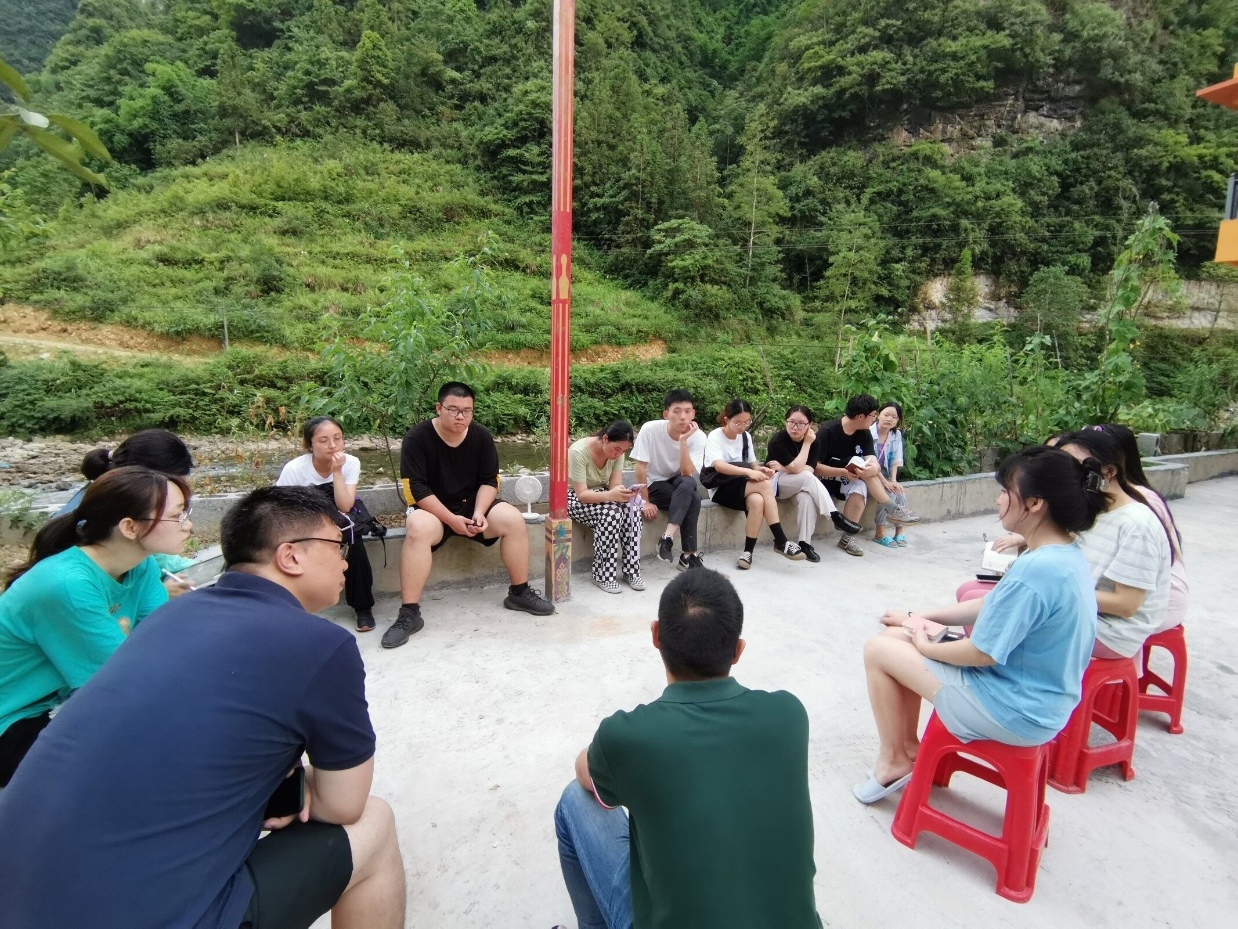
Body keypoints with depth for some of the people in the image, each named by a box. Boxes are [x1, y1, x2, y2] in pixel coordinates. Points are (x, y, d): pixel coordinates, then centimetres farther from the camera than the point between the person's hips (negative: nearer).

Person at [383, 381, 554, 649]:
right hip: (431, 508, -3)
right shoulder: (418, 437, -16)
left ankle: (519, 593, -3)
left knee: (513, 519, -21)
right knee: (418, 529, -36)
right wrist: (451, 519, -24)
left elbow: (489, 481, -2)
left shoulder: (481, 436, -5)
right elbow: (415, 488, -19)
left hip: (472, 504, 3)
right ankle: (409, 614, -28)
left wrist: (479, 512, -20)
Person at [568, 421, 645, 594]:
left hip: (599, 495, 6)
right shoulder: (579, 452, -28)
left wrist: (625, 493, -36)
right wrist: (610, 495, -47)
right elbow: (582, 494, -31)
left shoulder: (617, 452, -10)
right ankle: (603, 575, -22)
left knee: (631, 507, -24)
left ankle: (631, 571, -16)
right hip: (573, 497, -6)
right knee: (611, 511, -33)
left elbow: (615, 485, -12)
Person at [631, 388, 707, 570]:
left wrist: (683, 441, -32)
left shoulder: (698, 437, -15)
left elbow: (687, 474, -25)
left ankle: (668, 538, -34)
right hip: (653, 485, -3)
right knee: (693, 499, -30)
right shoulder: (650, 429, -22)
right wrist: (646, 501, -17)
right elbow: (640, 467, -17)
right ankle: (689, 554, -22)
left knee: (688, 484, -34)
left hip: (679, 485, 3)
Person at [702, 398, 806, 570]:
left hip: (741, 487, 5)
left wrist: (761, 469, -11)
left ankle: (748, 551, -22)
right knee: (765, 485, -29)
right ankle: (780, 541, -26)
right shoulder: (715, 437, -11)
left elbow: (752, 464, 13)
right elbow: (719, 466, -27)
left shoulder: (746, 437, 8)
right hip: (722, 489, -5)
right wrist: (748, 472, -38)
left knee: (757, 500, -33)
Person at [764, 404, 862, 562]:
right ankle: (836, 517, -26)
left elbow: (809, 469, -17)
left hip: (799, 484, 4)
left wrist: (783, 468, -23)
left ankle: (805, 542, -28)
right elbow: (796, 468, -28)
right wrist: (807, 443, -23)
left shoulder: (813, 440, -7)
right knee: (808, 479, -31)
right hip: (773, 482, -3)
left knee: (807, 496, -33)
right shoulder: (778, 440, -21)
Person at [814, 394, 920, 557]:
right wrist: (843, 472, -34)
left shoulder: (864, 434, 0)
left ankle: (848, 537, -21)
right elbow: (814, 467, -22)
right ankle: (892, 509, -17)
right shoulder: (828, 431, -19)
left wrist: (872, 469, -37)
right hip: (826, 478, -4)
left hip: (849, 480, 5)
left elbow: (874, 463, -12)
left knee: (860, 488, -31)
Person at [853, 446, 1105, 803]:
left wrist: (926, 645, -5)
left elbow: (982, 652, -24)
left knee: (878, 651, -2)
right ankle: (908, 746, 22)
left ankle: (894, 760, 17)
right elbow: (992, 607, 10)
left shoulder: (1035, 570, -31)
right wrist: (920, 616, 7)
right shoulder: (1067, 555, 1)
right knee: (898, 635, 11)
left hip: (1012, 712, -9)